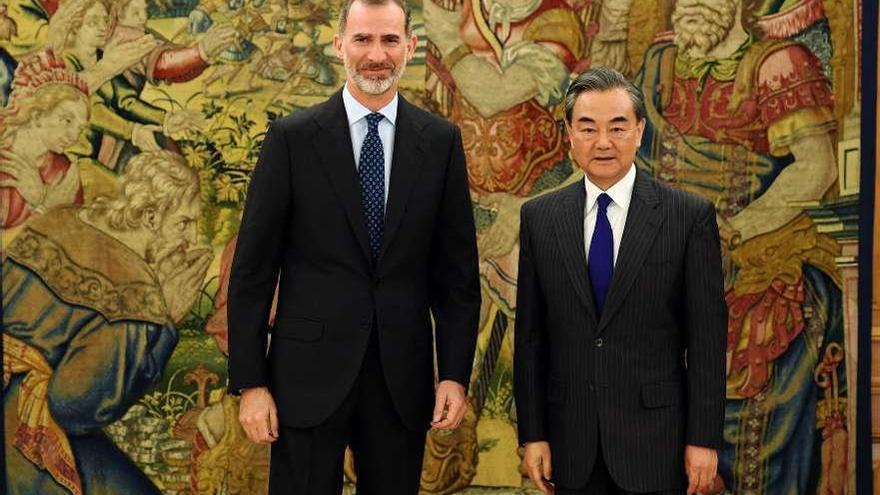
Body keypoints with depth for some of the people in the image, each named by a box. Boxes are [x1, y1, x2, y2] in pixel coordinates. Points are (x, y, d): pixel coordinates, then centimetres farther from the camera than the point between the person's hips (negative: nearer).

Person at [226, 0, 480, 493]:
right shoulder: (292, 137, -3)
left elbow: (458, 269, 5)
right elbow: (252, 268, -2)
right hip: (310, 371, -2)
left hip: (402, 375, 2)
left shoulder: (441, 141, 3)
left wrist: (456, 374, -1)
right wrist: (250, 382, -5)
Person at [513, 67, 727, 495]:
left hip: (656, 442, -2)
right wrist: (532, 433, 1)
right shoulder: (539, 217, 3)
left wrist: (703, 439, -6)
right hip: (573, 445, 2)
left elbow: (707, 336, -4)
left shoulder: (690, 216, -4)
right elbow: (530, 335, 4)